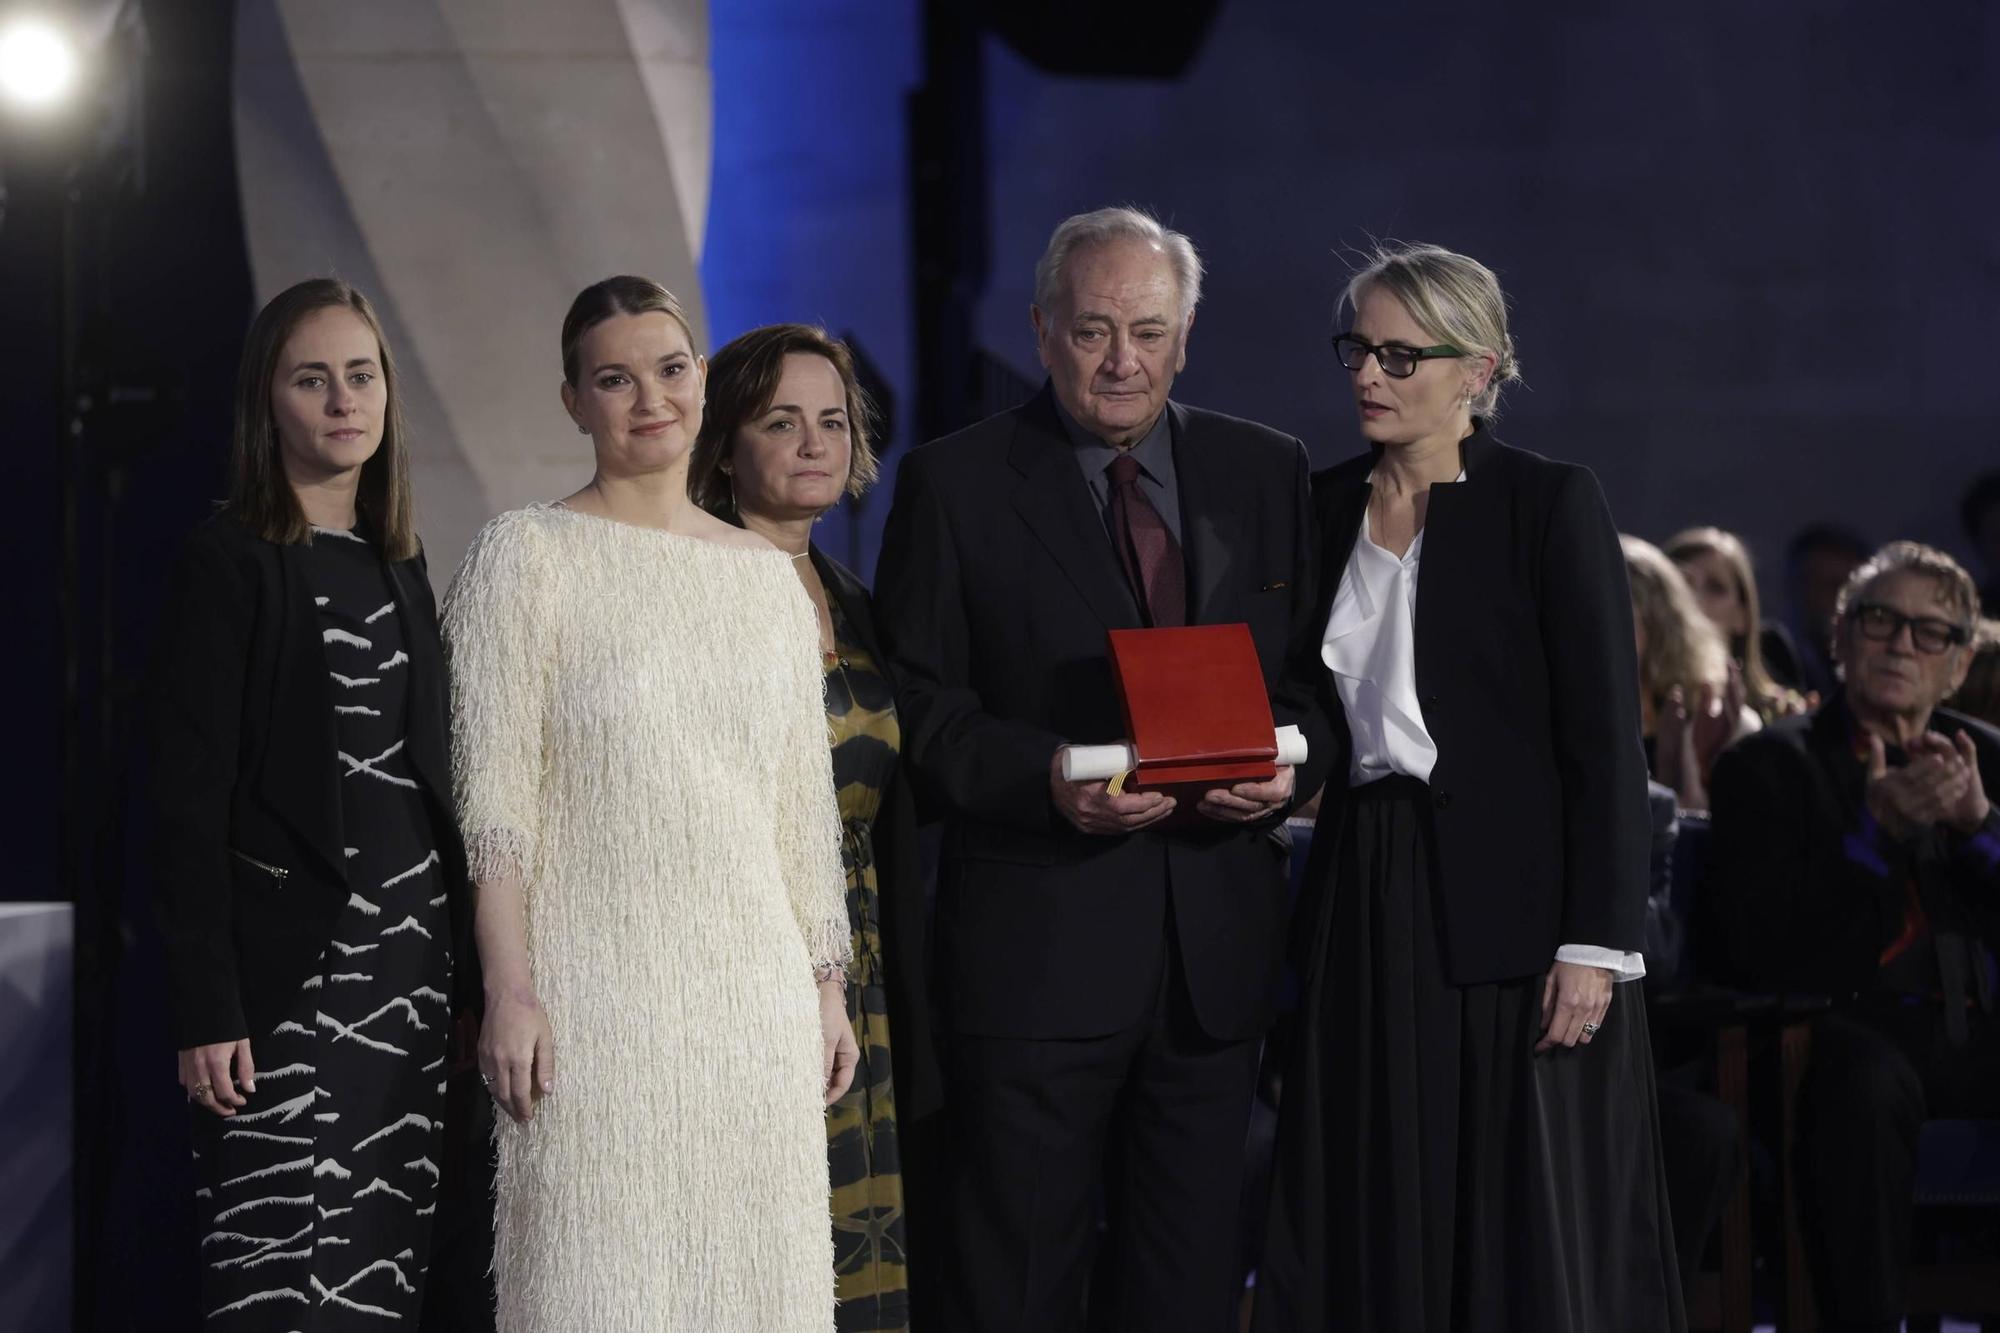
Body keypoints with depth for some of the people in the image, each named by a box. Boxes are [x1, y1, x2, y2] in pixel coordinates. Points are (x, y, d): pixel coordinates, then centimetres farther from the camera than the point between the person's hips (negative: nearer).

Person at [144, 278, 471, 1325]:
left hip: (410, 955, 6)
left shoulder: (397, 565, 15)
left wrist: (462, 965, 13)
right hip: (290, 958, -6)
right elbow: (188, 799, -9)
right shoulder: (227, 566, -4)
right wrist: (205, 1007, -16)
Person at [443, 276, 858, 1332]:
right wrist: (508, 991, -14)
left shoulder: (767, 573, 14)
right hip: (595, 996, -5)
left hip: (755, 998, 5)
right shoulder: (527, 553, -1)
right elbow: (490, 797, -7)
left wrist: (826, 988, 12)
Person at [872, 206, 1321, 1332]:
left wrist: (1287, 761, -9)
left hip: (1217, 938, 3)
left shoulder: (1266, 473, 11)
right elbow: (922, 707, -3)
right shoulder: (955, 483, 1)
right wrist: (1044, 778, -20)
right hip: (1038, 938, -3)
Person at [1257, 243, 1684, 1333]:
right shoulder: (1326, 506, 10)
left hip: (1509, 907, -5)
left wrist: (1595, 945, -16)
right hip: (1367, 906, 5)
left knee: (1534, 1236, -1)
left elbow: (1606, 739, -10)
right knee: (1374, 1231, 6)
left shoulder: (1549, 505, -6)